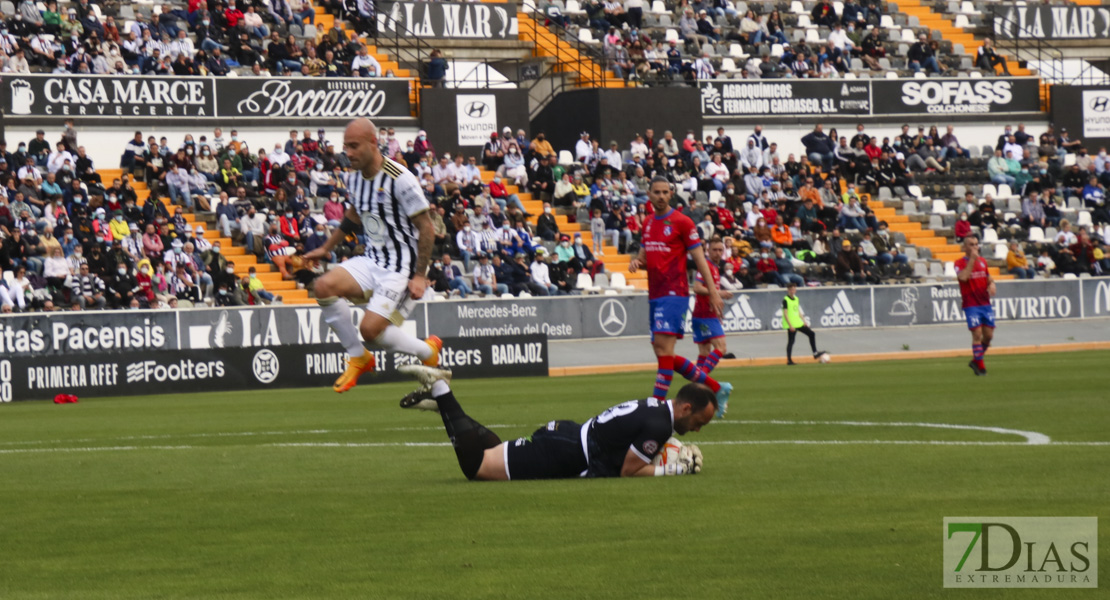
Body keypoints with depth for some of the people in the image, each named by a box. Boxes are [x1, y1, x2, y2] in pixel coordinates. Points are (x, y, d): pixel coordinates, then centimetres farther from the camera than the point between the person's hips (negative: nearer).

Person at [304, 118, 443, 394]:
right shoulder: (354, 177, 5)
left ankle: (428, 351, 10)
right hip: (372, 260, 7)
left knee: (370, 329, -18)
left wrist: (420, 277, -19)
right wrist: (326, 247, 29)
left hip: (403, 266, -7)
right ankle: (357, 358, 0)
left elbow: (426, 229, -16)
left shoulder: (400, 179, -19)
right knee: (325, 286, -16)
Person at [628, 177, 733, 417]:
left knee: (663, 346, -19)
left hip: (674, 293, -8)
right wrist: (636, 262, 1)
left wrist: (713, 291, -8)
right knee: (666, 356, 8)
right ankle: (717, 388, 20)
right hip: (655, 295, 8)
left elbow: (699, 257, -4)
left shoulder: (681, 222, -5)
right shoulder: (648, 224, 16)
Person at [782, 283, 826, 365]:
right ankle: (789, 360, 0)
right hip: (791, 325, -8)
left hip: (798, 323, 8)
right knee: (791, 341, -5)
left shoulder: (796, 299, 14)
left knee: (811, 334, 7)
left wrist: (804, 321, 14)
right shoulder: (785, 300, -10)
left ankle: (815, 353, 11)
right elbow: (785, 314, -15)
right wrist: (790, 325, -20)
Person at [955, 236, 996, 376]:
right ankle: (980, 366, -1)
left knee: (988, 335, 3)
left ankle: (975, 361, 22)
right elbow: (963, 277, -23)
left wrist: (992, 284, 1)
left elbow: (989, 278, 24)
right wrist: (972, 259, -20)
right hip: (971, 305, -6)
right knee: (977, 334, -11)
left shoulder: (982, 261, 14)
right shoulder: (960, 263, -4)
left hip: (985, 303, 6)